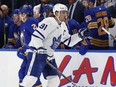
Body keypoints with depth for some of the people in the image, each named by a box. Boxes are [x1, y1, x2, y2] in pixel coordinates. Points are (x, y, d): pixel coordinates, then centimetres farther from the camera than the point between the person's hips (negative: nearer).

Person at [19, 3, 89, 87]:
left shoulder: (63, 26, 15)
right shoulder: (49, 22, -15)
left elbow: (69, 41, 22)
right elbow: (36, 36, -22)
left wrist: (80, 35, 8)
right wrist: (41, 51, -28)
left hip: (49, 55, 10)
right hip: (36, 53, -10)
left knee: (55, 80, 4)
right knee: (32, 77, -22)